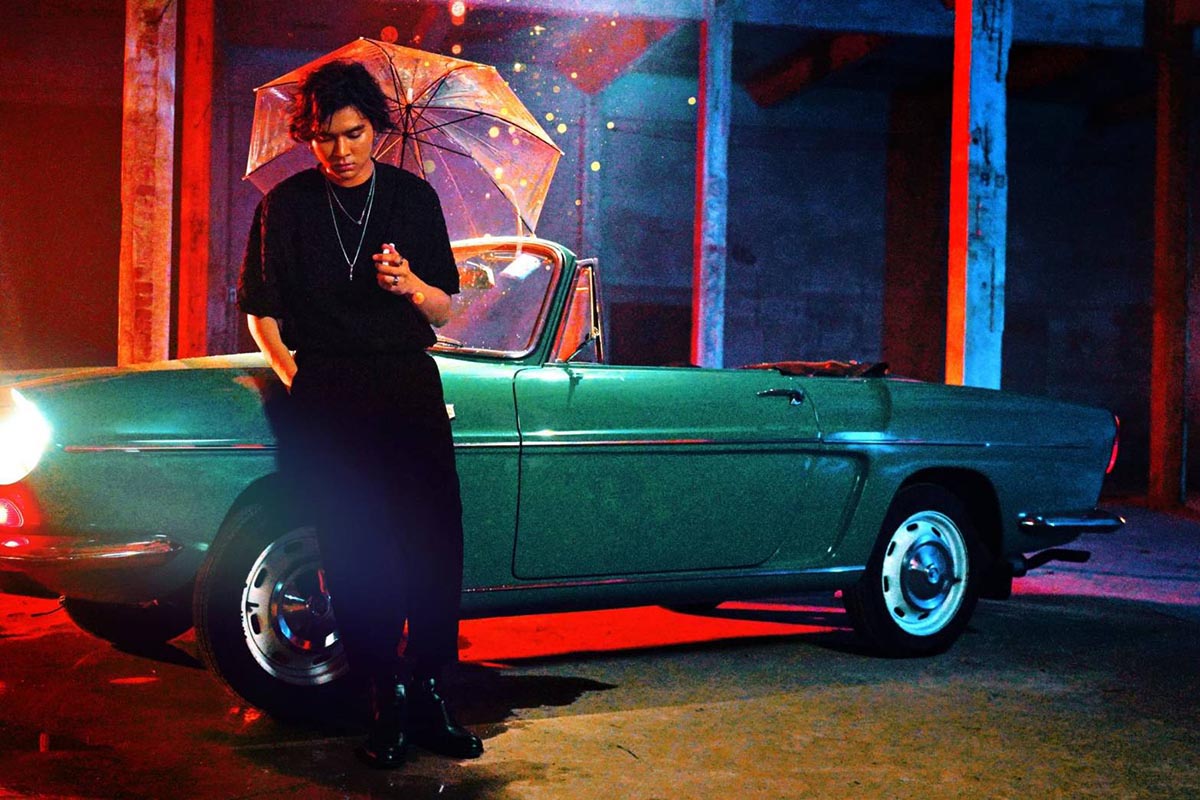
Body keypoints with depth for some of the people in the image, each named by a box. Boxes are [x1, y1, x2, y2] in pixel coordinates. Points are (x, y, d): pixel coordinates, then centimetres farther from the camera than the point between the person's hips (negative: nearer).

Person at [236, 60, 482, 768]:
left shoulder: (414, 197, 7)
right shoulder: (286, 206, 5)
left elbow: (444, 312, 10)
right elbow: (263, 312, 11)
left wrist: (410, 284, -11)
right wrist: (298, 379, 0)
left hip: (410, 390, 1)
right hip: (328, 403, -1)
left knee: (437, 543, -7)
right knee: (355, 555, -2)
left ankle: (429, 695, 3)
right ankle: (387, 701, 7)